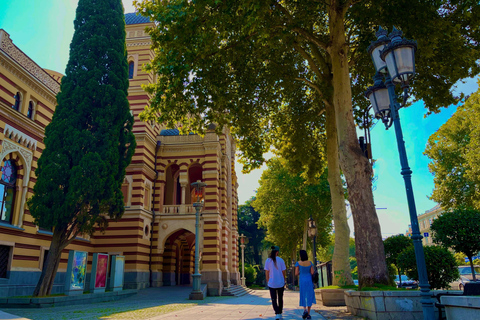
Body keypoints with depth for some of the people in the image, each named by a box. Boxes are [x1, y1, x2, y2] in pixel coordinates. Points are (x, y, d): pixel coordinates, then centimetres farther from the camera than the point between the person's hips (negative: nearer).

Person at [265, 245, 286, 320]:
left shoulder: (268, 260, -6)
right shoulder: (281, 260, -7)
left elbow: (266, 273, -3)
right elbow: (283, 272, -2)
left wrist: (268, 282, 8)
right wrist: (284, 281, 11)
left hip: (272, 283, -1)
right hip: (280, 283, 1)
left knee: (274, 299, 5)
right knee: (280, 299, 16)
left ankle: (277, 314, -12)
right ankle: (280, 314, 24)